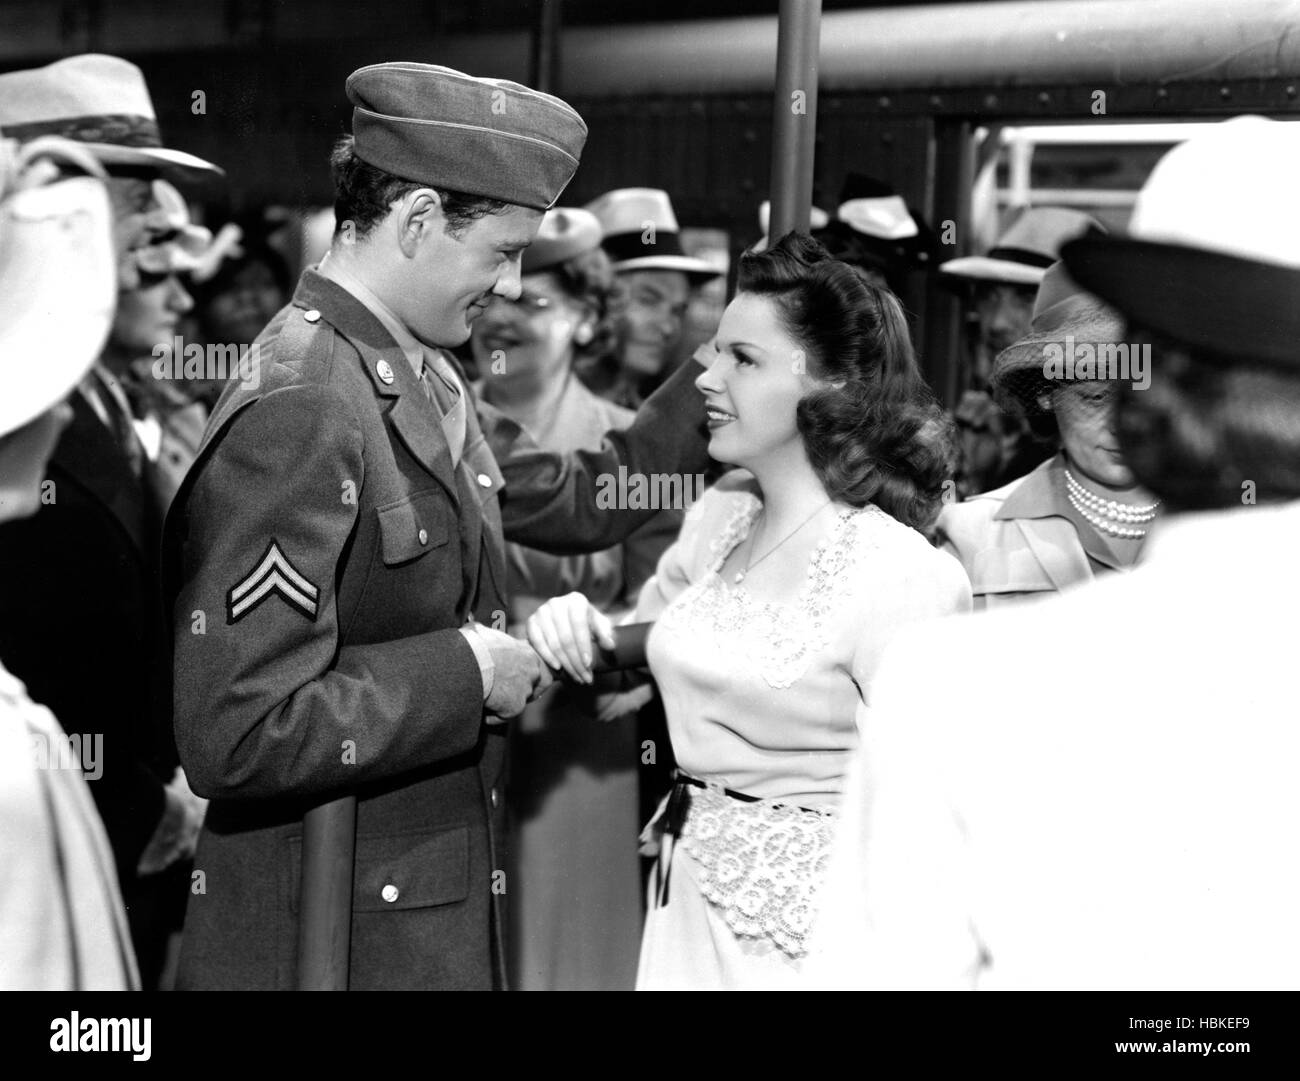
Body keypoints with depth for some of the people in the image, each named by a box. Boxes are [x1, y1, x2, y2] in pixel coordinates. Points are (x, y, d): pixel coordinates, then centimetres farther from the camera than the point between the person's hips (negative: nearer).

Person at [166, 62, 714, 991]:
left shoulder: (426, 383, 5)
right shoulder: (296, 411, -22)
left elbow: (575, 500, 19)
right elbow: (235, 737, -27)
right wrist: (461, 672, -18)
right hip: (329, 939, -8)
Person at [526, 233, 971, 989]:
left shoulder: (899, 578, -19)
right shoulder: (720, 516, 3)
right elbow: (639, 659, 19)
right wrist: (582, 631, -2)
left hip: (805, 927, -7)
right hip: (688, 895, 7)